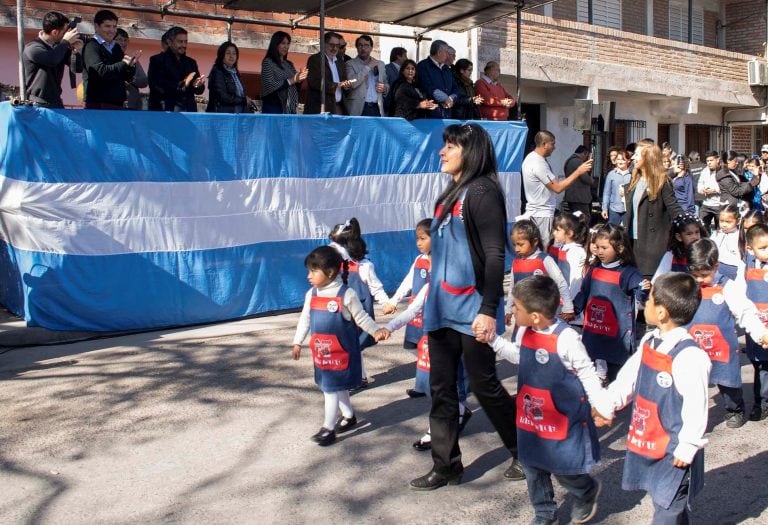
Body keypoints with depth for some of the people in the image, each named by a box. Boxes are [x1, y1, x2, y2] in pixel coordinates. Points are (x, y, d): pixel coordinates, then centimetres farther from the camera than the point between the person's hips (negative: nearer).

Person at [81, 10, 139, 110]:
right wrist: (124, 64, -19)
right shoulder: (91, 46, -5)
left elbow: (127, 76, 13)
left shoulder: (117, 48, 15)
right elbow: (101, 71, -18)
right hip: (97, 105, -7)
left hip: (118, 104, 7)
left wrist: (131, 65, -7)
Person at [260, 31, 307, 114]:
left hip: (290, 108, 6)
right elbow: (269, 86, -13)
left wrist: (299, 80, -3)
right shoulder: (268, 62, -2)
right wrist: (291, 80, -16)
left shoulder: (289, 64, 16)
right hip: (273, 108, -6)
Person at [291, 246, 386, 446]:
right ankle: (349, 416, 37)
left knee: (331, 388, -2)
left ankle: (328, 428, 8)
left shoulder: (346, 294, -15)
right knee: (337, 386, 19)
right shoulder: (311, 295, 1)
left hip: (341, 351, -6)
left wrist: (376, 331, -12)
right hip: (320, 351, 6)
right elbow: (305, 319, 11)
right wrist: (298, 342, 14)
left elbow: (361, 318, -6)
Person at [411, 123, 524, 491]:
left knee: (484, 385, 2)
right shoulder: (450, 194, 14)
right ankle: (446, 466, 20)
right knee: (441, 389, 10)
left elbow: (494, 255, -17)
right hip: (442, 308, 8)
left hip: (471, 308, -8)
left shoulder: (482, 192, -11)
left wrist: (489, 310, -23)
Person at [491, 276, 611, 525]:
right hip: (531, 416, 6)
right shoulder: (524, 332, -5)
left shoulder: (566, 338, -25)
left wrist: (602, 405, -15)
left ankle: (588, 493, 39)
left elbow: (587, 374, -13)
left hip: (562, 419, -6)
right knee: (533, 466, 14)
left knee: (564, 469, 6)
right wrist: (493, 340, 10)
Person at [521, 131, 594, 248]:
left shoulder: (530, 158, 9)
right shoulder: (539, 164, -22)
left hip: (534, 211, 10)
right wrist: (578, 172, -16)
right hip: (542, 214, -10)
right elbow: (558, 188, -20)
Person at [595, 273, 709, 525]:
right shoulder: (649, 342, 1)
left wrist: (686, 447, -16)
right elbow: (628, 379, 9)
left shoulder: (689, 357, -27)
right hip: (647, 442, 8)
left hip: (673, 449, -8)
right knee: (666, 502, 25)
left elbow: (696, 407, -23)